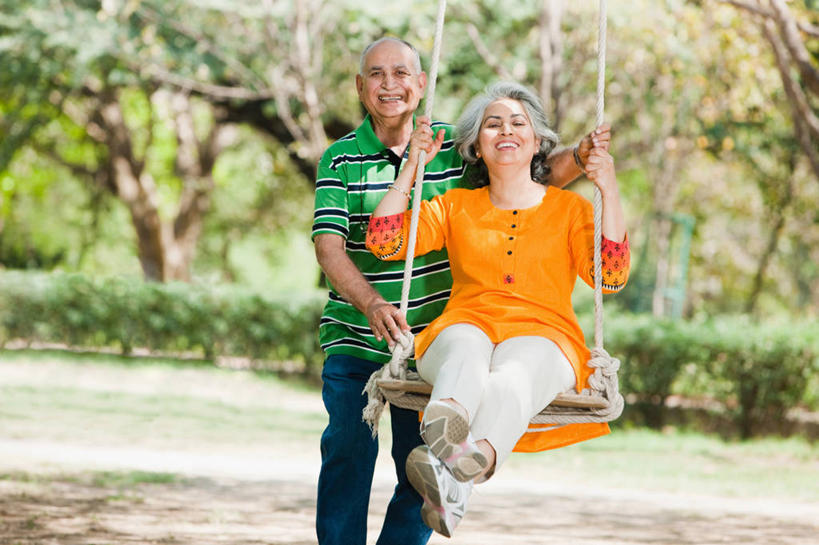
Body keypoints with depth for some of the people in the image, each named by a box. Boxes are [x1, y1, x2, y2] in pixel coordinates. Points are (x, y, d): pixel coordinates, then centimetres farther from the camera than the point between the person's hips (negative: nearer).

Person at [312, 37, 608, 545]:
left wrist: (580, 155, -15)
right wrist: (372, 303, -31)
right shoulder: (340, 160, -3)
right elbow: (329, 245, -14)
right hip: (355, 343, -2)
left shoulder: (455, 149, 4)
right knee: (349, 451, -7)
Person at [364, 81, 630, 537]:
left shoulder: (569, 208, 18)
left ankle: (469, 465, -73)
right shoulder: (456, 206, 24)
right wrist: (413, 166, 10)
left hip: (543, 336, -1)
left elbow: (611, 276, 2)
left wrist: (610, 192, -6)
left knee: (512, 374, -40)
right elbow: (385, 242, 12)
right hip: (467, 325, 1)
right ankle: (445, 426, -77)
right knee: (465, 352, -39)